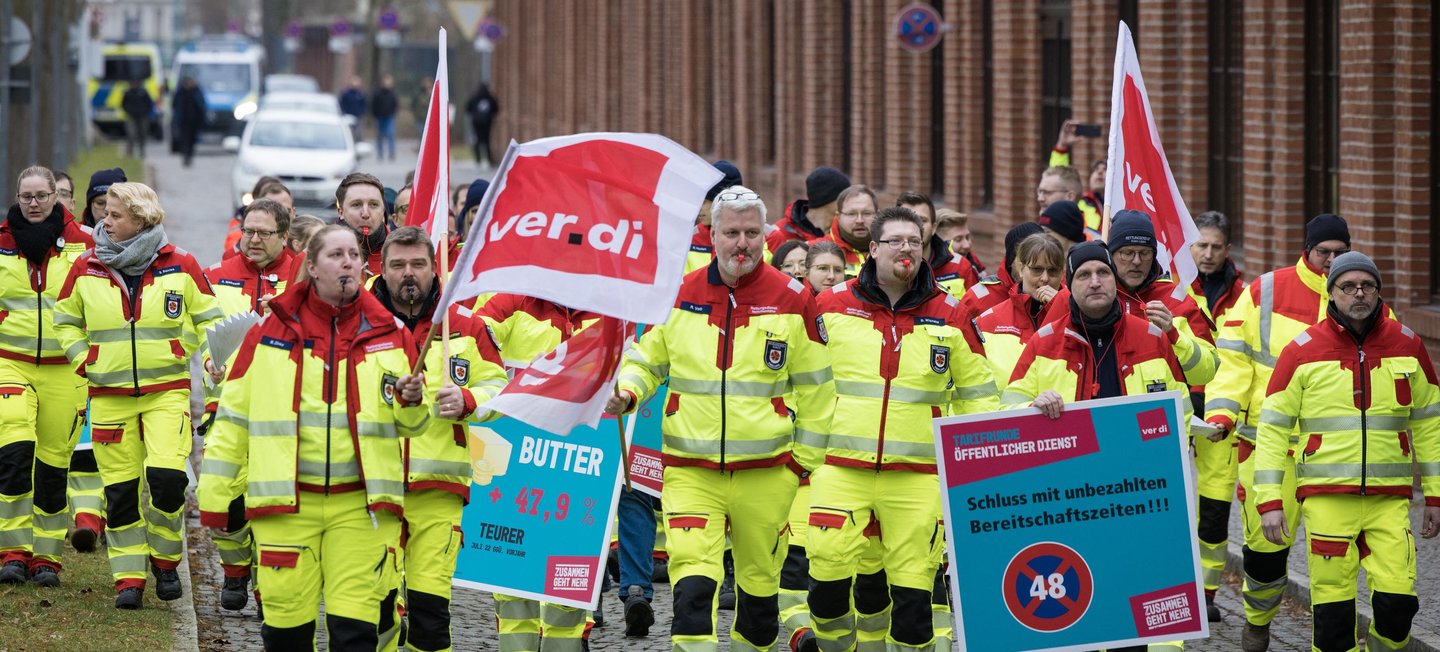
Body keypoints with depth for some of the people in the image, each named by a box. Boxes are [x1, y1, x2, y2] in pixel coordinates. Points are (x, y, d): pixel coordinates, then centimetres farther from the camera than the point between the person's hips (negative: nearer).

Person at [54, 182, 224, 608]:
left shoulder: (181, 268, -2)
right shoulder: (87, 269, 3)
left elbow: (209, 321, 9)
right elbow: (65, 319, 18)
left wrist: (189, 360, -2)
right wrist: (84, 359, 5)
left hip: (168, 392, -2)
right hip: (109, 394, 2)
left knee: (166, 476, -16)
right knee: (120, 489, 1)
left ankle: (165, 561, 6)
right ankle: (128, 577, 11)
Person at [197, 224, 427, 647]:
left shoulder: (389, 334, 7)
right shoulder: (270, 333, 5)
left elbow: (411, 424, 14)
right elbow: (233, 418, 8)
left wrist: (412, 402, -10)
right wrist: (214, 496, 5)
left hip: (360, 503, 0)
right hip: (286, 502, 0)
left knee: (355, 628, -3)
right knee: (287, 626, 2)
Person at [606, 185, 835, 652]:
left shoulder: (792, 299, -1)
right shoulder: (680, 294, 1)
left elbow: (814, 387, 6)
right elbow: (646, 360, 14)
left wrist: (804, 457, 4)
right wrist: (625, 392, -8)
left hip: (766, 472, 0)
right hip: (689, 469, 0)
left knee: (759, 580, 14)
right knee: (692, 582, -15)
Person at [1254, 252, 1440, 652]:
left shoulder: (1406, 346, 7)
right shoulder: (1302, 352, 0)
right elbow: (1272, 428, 2)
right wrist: (1269, 501, -4)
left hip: (1390, 498, 1)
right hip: (1326, 497, -1)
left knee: (1397, 602, -9)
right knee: (1332, 607, -3)